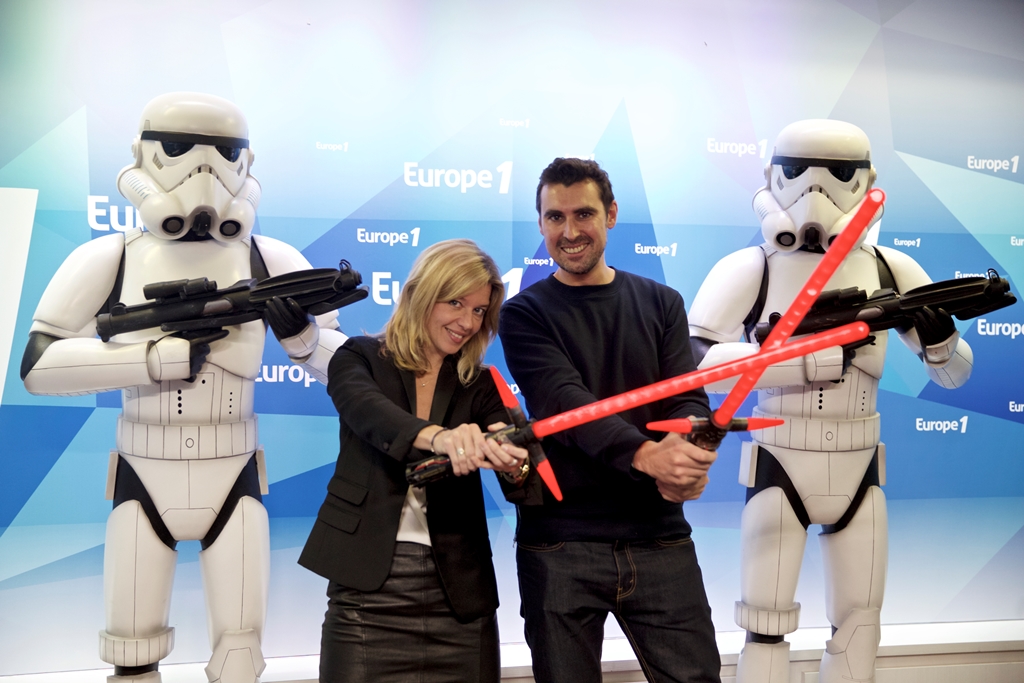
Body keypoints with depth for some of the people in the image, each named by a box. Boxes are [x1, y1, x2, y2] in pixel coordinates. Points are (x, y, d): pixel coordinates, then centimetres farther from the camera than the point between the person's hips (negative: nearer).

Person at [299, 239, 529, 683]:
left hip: (458, 594, 2)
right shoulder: (359, 359, 2)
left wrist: (513, 460, -34)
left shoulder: (481, 387, 8)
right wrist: (438, 436, -40)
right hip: (367, 590, -2)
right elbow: (370, 414, -20)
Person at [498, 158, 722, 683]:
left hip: (658, 536, 2)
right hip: (559, 542, -1)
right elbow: (565, 401, -14)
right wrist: (645, 453, -31)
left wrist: (685, 453, -25)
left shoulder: (661, 304, 10)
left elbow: (687, 397, 0)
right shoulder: (525, 315, 2)